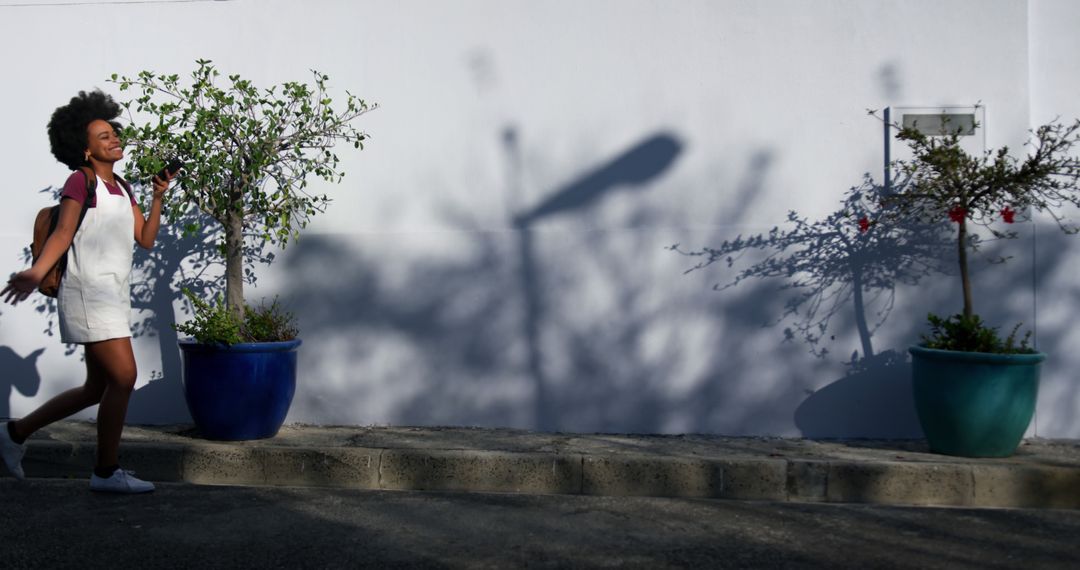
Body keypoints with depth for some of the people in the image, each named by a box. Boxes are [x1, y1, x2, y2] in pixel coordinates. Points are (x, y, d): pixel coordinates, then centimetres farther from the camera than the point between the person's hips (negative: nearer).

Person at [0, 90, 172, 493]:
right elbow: (62, 233, -15)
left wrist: (158, 198, 4)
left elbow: (146, 238, 13)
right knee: (123, 376, -14)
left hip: (115, 295, 9)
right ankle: (106, 472, -3)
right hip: (88, 293, -9)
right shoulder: (81, 181, -5)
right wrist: (35, 273, -29)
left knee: (98, 388, 13)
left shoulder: (121, 187, 18)